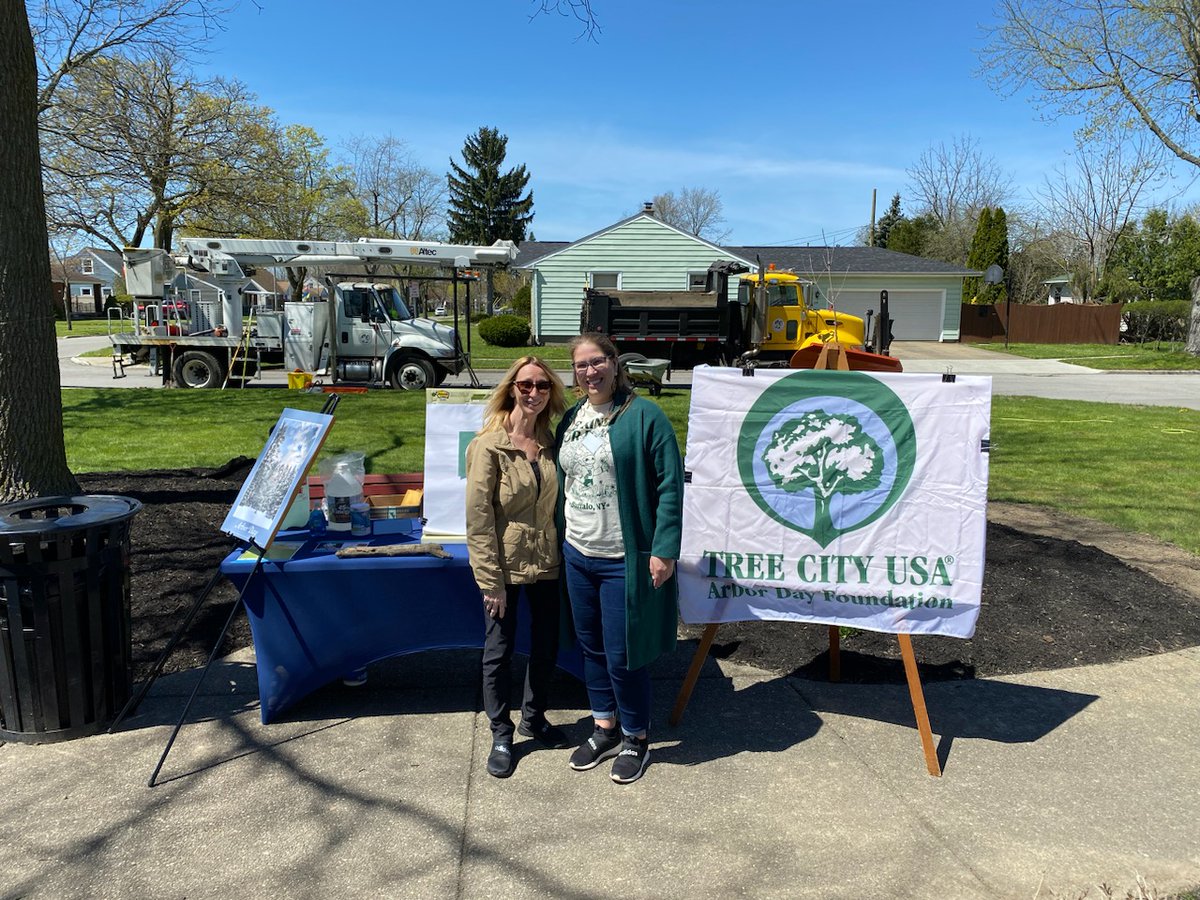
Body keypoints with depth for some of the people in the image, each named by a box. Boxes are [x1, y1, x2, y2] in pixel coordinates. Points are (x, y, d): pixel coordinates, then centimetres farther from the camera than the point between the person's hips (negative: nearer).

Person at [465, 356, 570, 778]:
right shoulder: (490, 444, -14)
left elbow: (559, 500, 10)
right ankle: (501, 735, 27)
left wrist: (564, 554, 4)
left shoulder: (551, 439, 2)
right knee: (500, 649, 9)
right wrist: (491, 580, -15)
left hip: (546, 563, 5)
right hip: (504, 565, -5)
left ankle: (533, 716, 39)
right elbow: (478, 517, -15)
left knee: (547, 645, 16)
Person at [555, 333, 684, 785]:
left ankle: (636, 739, 25)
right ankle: (605, 729, 36)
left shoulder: (644, 416, -11)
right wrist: (562, 538, 15)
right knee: (591, 647, 17)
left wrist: (664, 549, -17)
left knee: (622, 655, 2)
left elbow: (670, 486, -13)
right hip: (577, 555, 7)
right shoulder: (571, 418, 9)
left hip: (624, 560, -6)